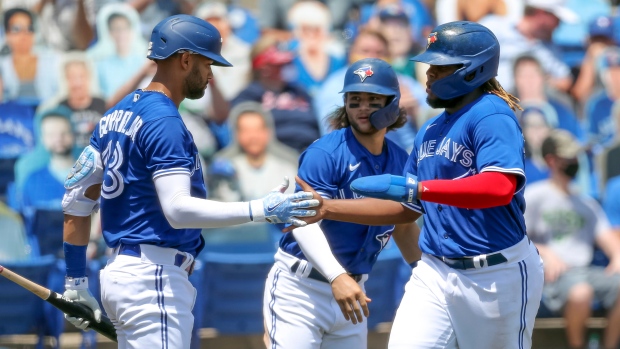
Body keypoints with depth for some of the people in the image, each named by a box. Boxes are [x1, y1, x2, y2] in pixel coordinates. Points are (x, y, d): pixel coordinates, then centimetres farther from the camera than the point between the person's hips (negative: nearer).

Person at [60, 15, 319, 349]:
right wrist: (260, 210, -25)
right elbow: (178, 209, -24)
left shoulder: (118, 114, 15)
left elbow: (77, 198, 17)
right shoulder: (163, 121, -13)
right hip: (153, 277, -10)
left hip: (119, 269, 10)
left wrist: (76, 281, 20)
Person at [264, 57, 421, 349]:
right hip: (300, 289, -6)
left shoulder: (399, 162, 7)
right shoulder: (325, 153, -13)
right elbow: (304, 222, -22)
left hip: (351, 288, 6)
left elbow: (404, 227, 22)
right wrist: (336, 276, -35)